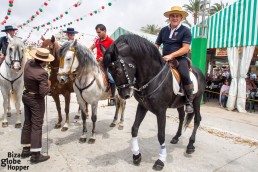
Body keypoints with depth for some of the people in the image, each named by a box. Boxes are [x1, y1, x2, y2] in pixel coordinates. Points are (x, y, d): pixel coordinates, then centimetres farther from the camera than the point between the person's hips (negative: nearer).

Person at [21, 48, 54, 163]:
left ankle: (25, 150, 32)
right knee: (37, 125, 1)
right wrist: (49, 85, -11)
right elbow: (43, 92, -27)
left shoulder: (28, 64, -4)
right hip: (36, 100, -9)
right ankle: (35, 155, 9)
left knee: (27, 123, 18)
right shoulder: (42, 73, -28)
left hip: (26, 96, 9)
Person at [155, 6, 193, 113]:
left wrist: (171, 55, -21)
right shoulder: (163, 30, 14)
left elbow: (186, 48, -9)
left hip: (180, 58, -4)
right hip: (165, 59, 5)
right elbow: (156, 45, 17)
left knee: (185, 76, -29)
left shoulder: (185, 30, 2)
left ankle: (189, 102, -12)